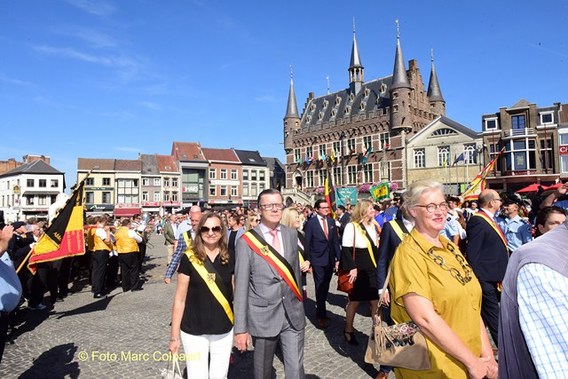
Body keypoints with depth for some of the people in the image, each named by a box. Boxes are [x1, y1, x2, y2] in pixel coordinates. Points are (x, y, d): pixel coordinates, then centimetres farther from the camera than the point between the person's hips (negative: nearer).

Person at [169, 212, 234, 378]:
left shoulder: (230, 259, -2)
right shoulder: (189, 258, -9)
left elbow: (236, 294, 5)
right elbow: (180, 299, -4)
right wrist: (174, 335, -3)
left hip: (224, 331, 3)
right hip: (193, 332, -2)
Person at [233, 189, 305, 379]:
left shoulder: (292, 234, 2)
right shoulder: (246, 241, -11)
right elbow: (241, 287, -9)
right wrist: (240, 327, -9)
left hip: (293, 314, 3)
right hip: (263, 316, -3)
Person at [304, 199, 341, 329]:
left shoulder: (331, 222, 7)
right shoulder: (311, 223, -8)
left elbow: (335, 241, 9)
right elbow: (307, 243, -7)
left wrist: (338, 258, 5)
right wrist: (308, 262, -9)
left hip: (330, 259, 5)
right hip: (318, 260, -5)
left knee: (325, 288, 13)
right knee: (320, 288, -2)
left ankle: (320, 312, 28)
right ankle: (321, 316, 9)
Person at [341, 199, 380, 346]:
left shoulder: (373, 226, 10)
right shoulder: (352, 226, -10)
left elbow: (376, 247, 15)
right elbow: (346, 250, -13)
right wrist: (352, 268, -19)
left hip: (373, 269, 6)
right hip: (358, 271, -5)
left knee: (376, 301, 5)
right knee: (355, 301, 7)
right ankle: (348, 331, 25)